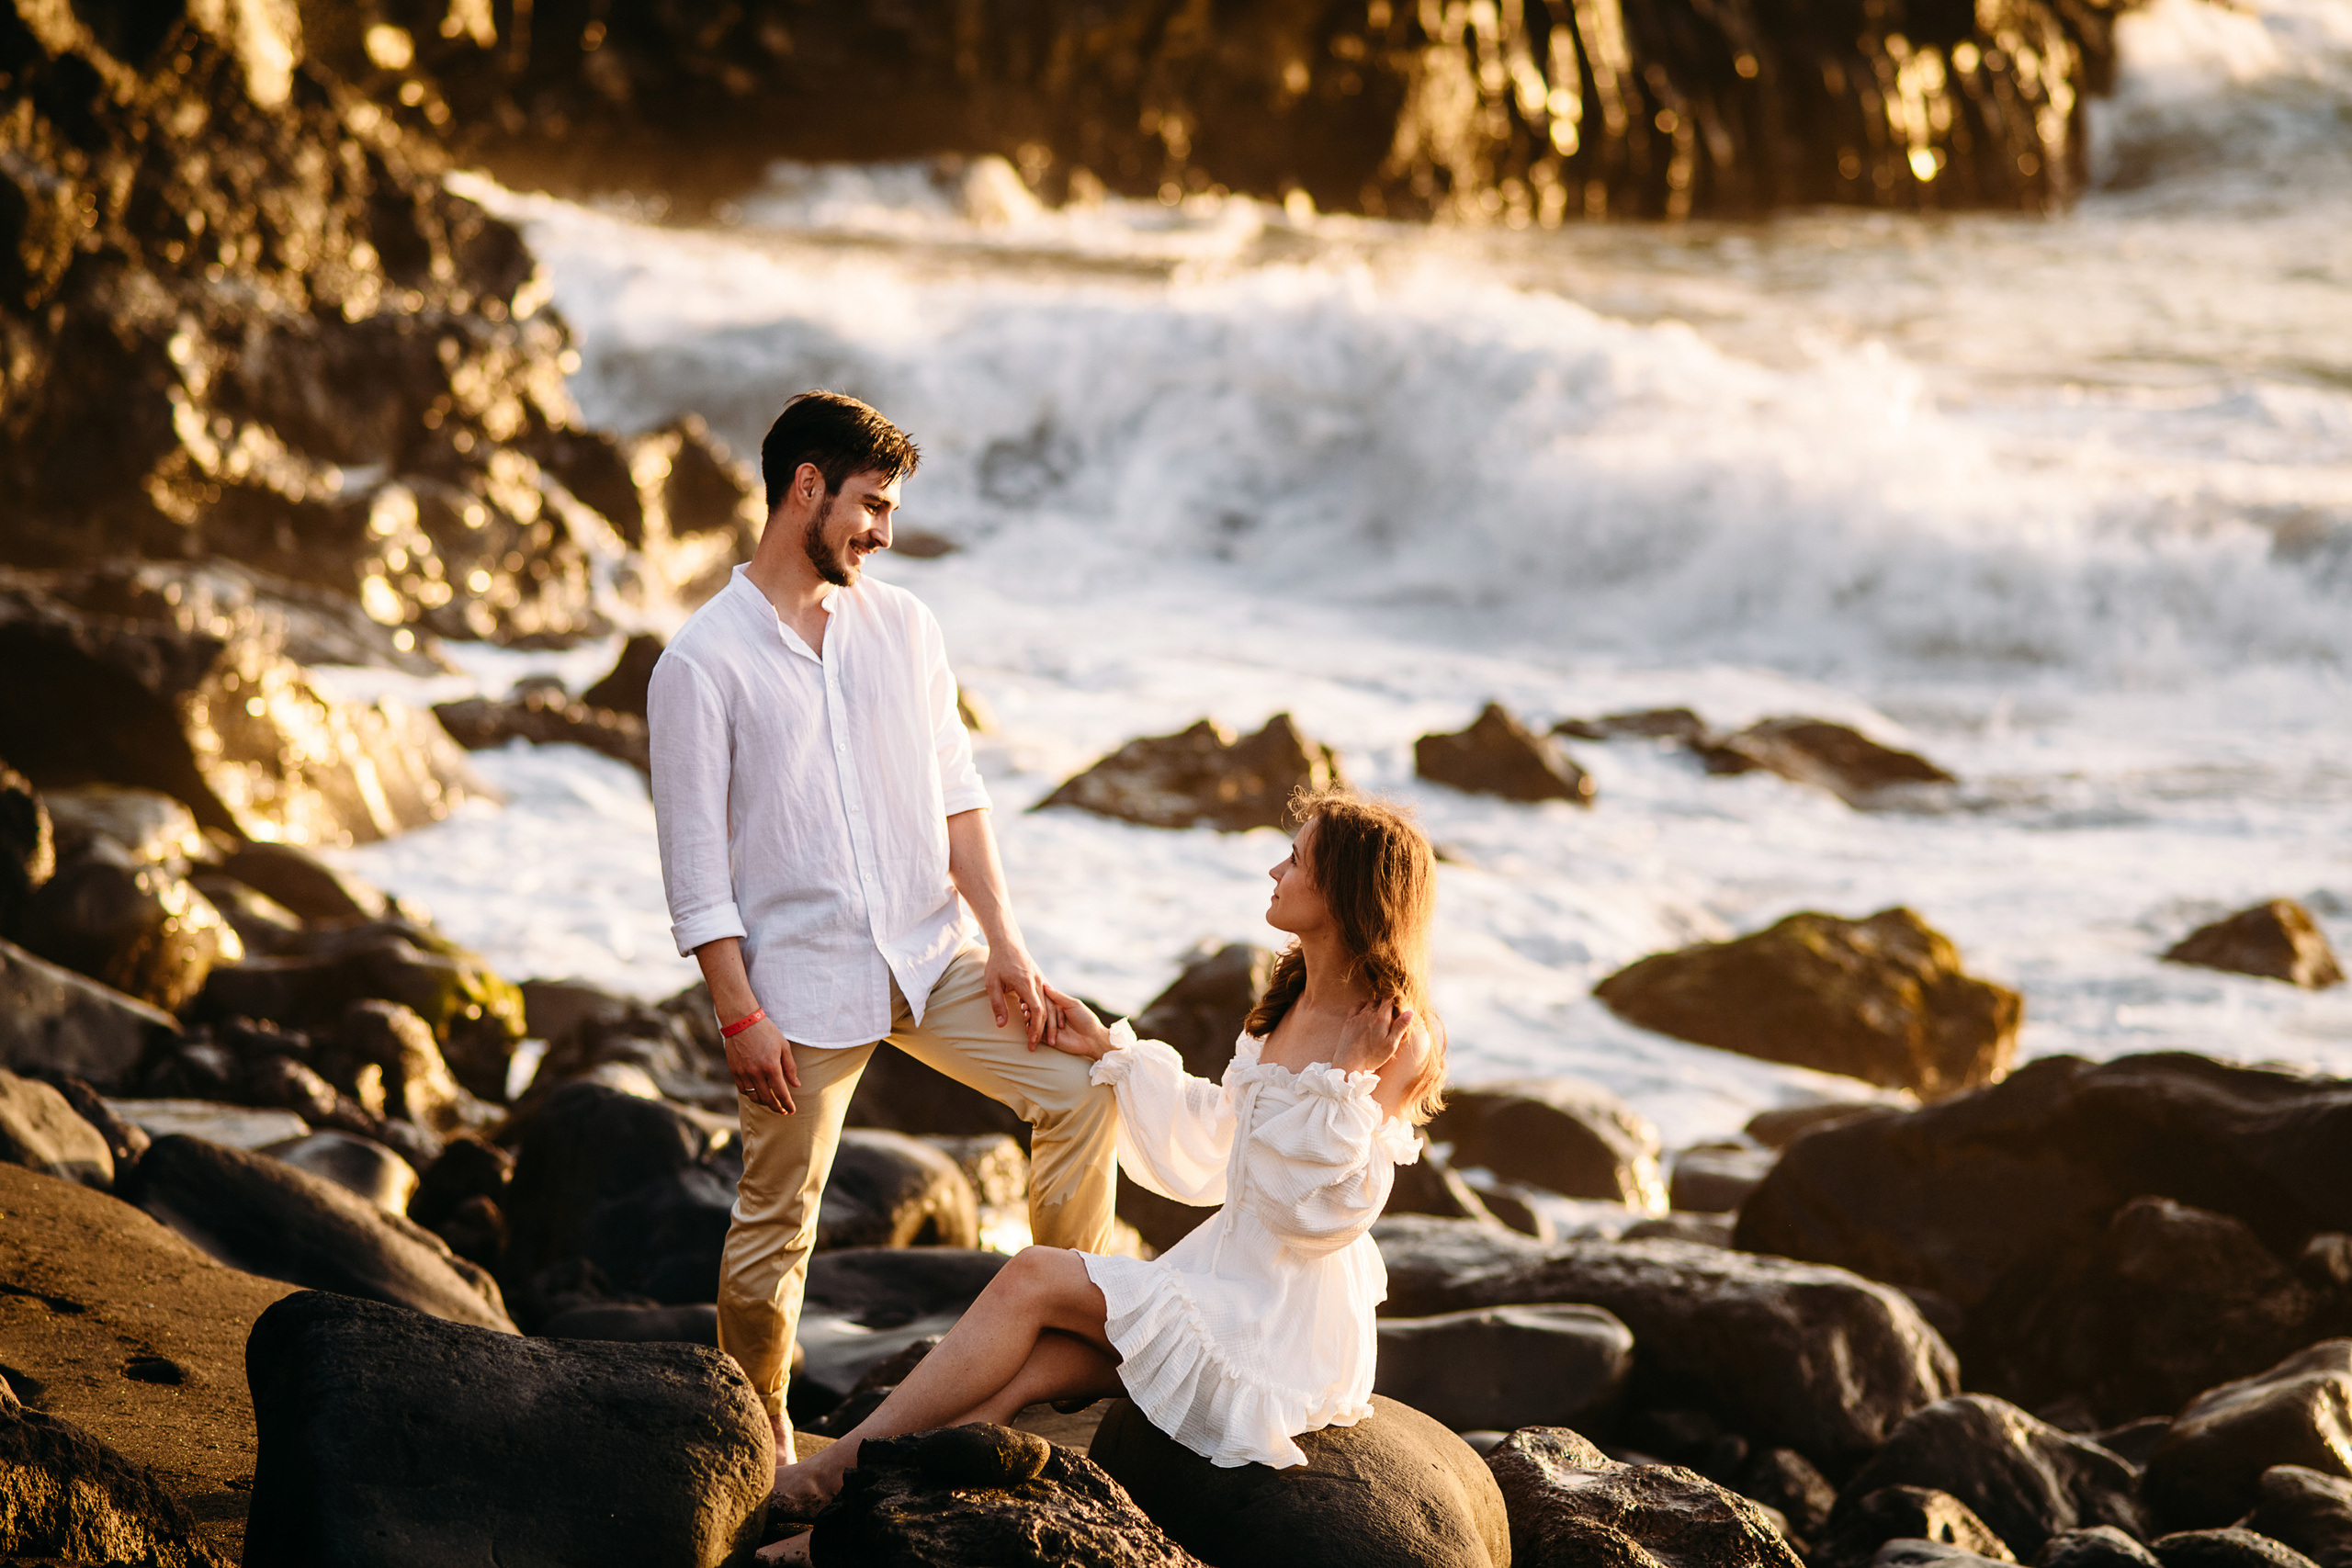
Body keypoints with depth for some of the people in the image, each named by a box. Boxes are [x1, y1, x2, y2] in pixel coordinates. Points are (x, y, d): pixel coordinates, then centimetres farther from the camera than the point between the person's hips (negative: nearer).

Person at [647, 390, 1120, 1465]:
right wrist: (739, 1015, -14)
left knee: (1081, 1091, -4)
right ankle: (757, 1445, 17)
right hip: (801, 981, -5)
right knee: (775, 1224, 2)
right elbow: (695, 863, -9)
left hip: (932, 954, 5)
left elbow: (955, 794, 9)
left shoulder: (901, 627, 8)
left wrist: (1003, 943, 0)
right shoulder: (700, 665, -8)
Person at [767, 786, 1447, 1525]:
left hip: (1291, 1320, -8)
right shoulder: (1289, 1007, 13)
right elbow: (1205, 1144, 23)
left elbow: (1323, 1211, -18)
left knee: (1033, 1278, -17)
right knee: (1023, 1367, -14)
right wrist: (1112, 1052, 22)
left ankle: (835, 1467, -13)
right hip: (1228, 1273, 8)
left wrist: (1346, 1078, -25)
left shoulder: (1401, 1040, -13)